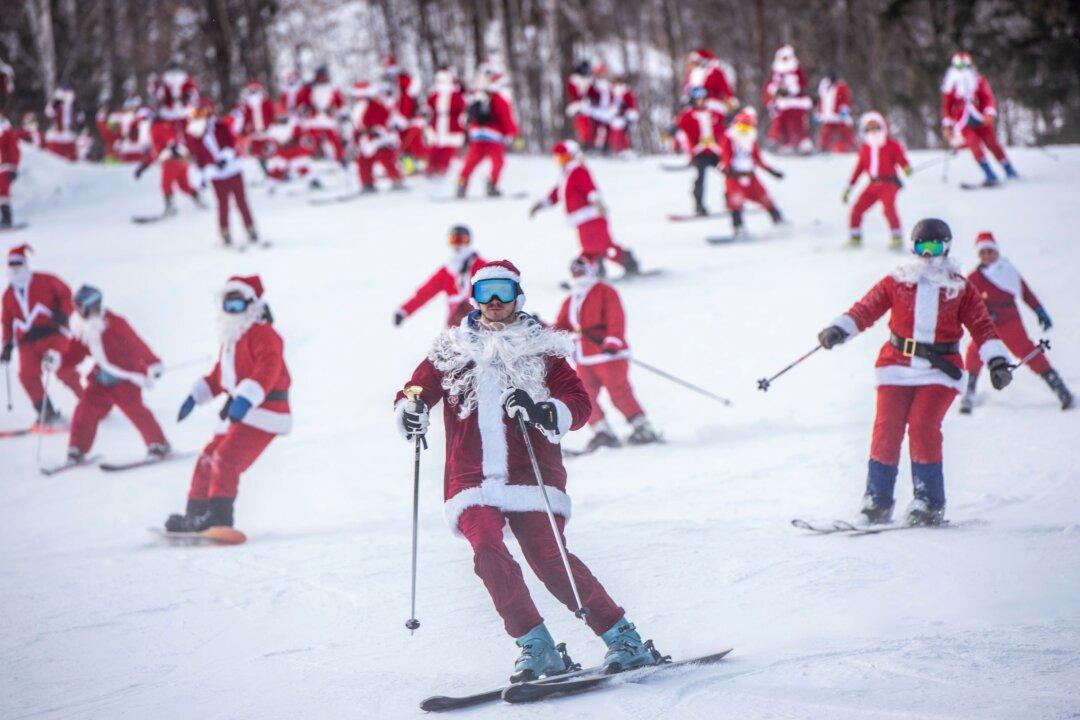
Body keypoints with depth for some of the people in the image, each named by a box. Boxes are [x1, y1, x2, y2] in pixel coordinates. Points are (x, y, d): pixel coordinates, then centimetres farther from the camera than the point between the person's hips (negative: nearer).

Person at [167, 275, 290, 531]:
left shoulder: (262, 334, -10)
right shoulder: (230, 340, 20)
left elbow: (267, 368, -25)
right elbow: (219, 375, 30)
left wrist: (246, 398, -36)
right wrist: (195, 396, 20)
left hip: (263, 411, -10)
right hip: (238, 412, 10)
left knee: (226, 457, -22)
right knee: (208, 459, 10)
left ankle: (219, 517, -25)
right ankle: (196, 515, 17)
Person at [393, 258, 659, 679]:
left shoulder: (541, 349, 11)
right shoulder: (450, 352, 16)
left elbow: (578, 404, 2)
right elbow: (415, 391, 20)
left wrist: (542, 413, -19)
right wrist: (410, 413, -5)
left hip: (530, 478, -2)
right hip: (472, 482, 2)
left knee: (549, 560, -18)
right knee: (488, 551, -24)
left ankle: (624, 639, -8)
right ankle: (536, 648, -17)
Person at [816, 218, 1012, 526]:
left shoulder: (961, 288, 10)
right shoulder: (896, 282, 9)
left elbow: (981, 324, 6)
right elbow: (866, 308, 1)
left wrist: (997, 361, -5)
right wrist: (839, 330, -15)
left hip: (940, 370, -1)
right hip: (898, 366, 1)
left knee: (923, 426, -18)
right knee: (887, 428, -9)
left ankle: (929, 503, -9)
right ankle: (877, 501, 1)